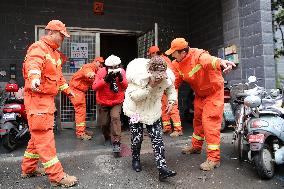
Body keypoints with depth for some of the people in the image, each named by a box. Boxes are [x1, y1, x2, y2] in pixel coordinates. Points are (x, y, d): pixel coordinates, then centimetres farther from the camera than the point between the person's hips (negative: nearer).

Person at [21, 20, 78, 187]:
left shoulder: (55, 53, 20)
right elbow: (33, 64, -34)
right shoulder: (38, 48, -11)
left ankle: (29, 169, 32)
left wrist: (68, 90, 37)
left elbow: (58, 76, 31)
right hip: (37, 98, -10)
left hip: (48, 98, 10)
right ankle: (57, 176, -3)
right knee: (44, 137, -7)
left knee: (38, 136, 17)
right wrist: (35, 78, -54)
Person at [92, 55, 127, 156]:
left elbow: (126, 87, -8)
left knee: (115, 117, -22)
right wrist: (105, 79, -36)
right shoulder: (101, 72, -16)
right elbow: (94, 87, -23)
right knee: (104, 123, 6)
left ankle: (116, 142, -16)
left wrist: (121, 79, -26)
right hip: (103, 102, 0)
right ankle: (107, 136, 40)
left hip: (117, 102, 0)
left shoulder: (121, 72, -11)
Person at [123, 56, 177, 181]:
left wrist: (171, 101, -8)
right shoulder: (137, 75, -28)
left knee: (157, 139, -4)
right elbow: (134, 96, -30)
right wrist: (149, 87, -39)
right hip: (136, 110, -2)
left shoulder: (167, 77, -18)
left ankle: (162, 168, -1)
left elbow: (171, 89, 5)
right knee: (137, 138, 4)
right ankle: (135, 160, 32)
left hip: (154, 112, 2)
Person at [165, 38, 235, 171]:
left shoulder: (199, 56, -31)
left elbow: (210, 60, -53)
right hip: (200, 94, 8)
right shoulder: (177, 63, -7)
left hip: (214, 91, -8)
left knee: (210, 122, -12)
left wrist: (220, 62, -74)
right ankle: (196, 146, 40)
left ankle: (214, 158, -2)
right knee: (197, 119, 19)